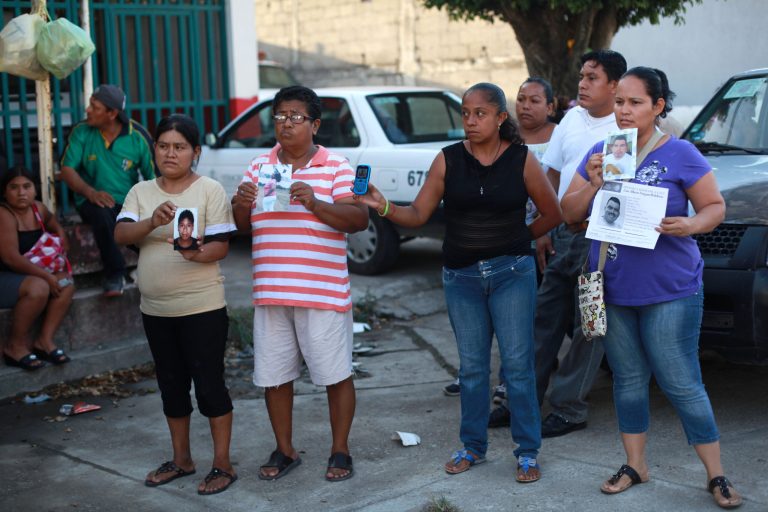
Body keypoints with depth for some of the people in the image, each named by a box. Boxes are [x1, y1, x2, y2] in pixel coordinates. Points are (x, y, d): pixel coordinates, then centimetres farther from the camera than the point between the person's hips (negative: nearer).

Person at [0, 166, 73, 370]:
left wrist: (61, 235, 8)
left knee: (66, 282, -7)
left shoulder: (38, 209, 4)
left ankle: (44, 340, -6)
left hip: (24, 274, 9)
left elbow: (52, 222, 30)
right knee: (38, 287, -31)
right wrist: (47, 276, -25)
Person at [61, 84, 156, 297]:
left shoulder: (137, 136, -4)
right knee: (101, 212, -36)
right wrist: (90, 192, -23)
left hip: (130, 201, 1)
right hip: (94, 200, -1)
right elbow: (67, 170, -6)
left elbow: (152, 176, -5)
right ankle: (115, 275, -17)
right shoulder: (81, 132, -3)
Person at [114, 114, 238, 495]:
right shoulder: (141, 192, 6)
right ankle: (181, 459, 30)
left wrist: (197, 254, -34)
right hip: (155, 309, 5)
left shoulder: (210, 190, -6)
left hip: (202, 307, -5)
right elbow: (120, 235, -8)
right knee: (171, 385, 15)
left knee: (209, 383, 0)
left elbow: (221, 247, -12)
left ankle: (222, 464, 12)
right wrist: (152, 222, -27)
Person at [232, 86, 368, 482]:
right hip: (270, 294, 4)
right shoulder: (258, 166, 12)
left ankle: (340, 450, 21)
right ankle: (284, 450, 27)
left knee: (336, 375, 4)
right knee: (273, 376, 10)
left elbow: (359, 219, -10)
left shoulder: (336, 167, 0)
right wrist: (240, 204, -10)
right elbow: (241, 226, 13)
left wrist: (315, 203, -24)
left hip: (324, 295, -4)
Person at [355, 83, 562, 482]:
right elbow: (417, 215, -4)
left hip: (512, 273, -2)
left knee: (518, 365, 1)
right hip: (461, 276, 2)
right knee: (471, 367, 11)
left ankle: (527, 452, 14)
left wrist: (517, 238, 9)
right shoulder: (448, 160, -1)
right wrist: (383, 207, -21)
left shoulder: (521, 159, -5)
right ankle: (473, 446, 26)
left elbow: (552, 213, 5)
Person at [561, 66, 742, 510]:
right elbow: (570, 213, 7)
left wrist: (691, 225, -24)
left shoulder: (679, 154, -6)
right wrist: (593, 185, -12)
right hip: (614, 290, 5)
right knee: (629, 380, 14)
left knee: (682, 384, -3)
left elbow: (716, 207, -3)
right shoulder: (601, 153, 6)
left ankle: (717, 475, 11)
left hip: (670, 290, -4)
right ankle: (635, 466, 28)